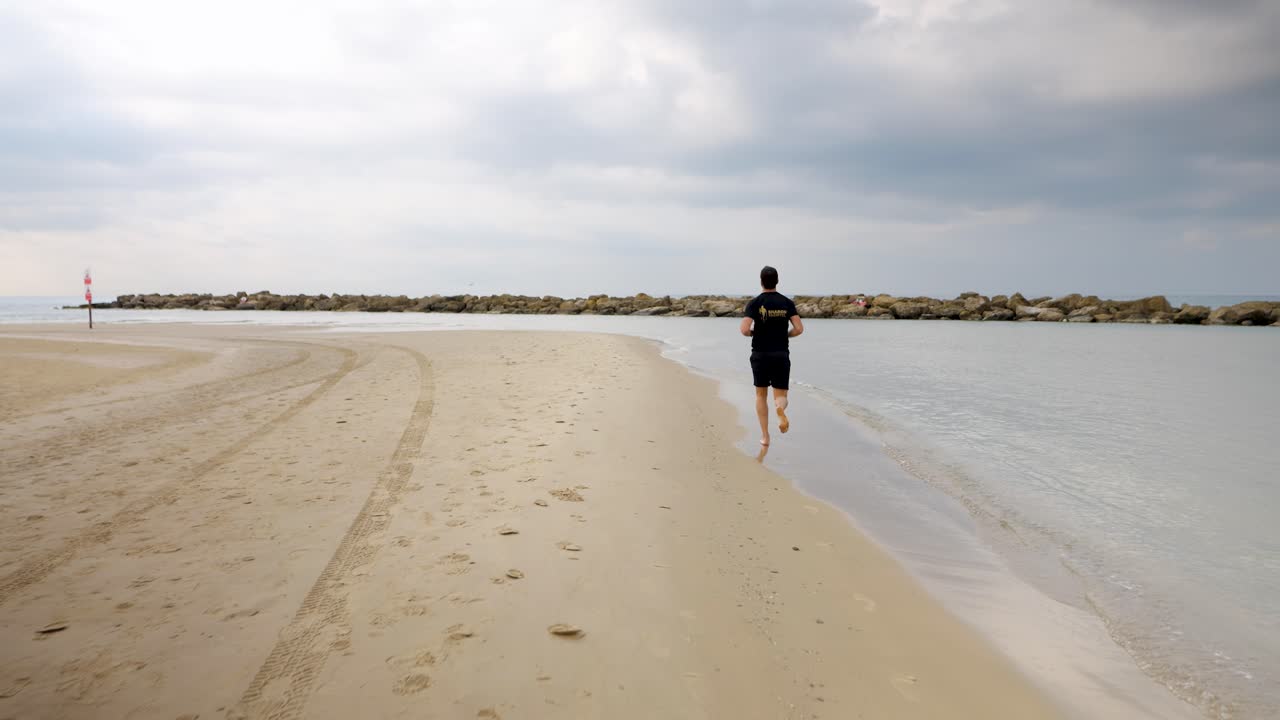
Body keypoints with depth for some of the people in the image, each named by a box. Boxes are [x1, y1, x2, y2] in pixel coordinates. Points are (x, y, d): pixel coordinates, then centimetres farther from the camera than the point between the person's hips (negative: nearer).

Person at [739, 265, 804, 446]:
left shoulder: (754, 303, -5)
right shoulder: (787, 302, 1)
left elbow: (745, 330, -16)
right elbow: (799, 329, -6)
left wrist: (754, 333, 7)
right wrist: (784, 335, 13)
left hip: (760, 355, -1)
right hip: (781, 355, 1)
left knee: (761, 395, 15)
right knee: (781, 396, 8)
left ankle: (765, 436, 14)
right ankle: (781, 411, -30)